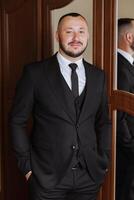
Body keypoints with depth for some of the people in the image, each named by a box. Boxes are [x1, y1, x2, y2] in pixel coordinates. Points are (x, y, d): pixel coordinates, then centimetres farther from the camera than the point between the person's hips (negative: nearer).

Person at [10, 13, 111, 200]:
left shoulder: (98, 76, 5)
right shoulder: (35, 72, -6)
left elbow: (103, 122, 12)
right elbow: (17, 121, -3)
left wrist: (103, 162, 6)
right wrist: (27, 165, -5)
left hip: (89, 176, 3)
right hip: (47, 176, -3)